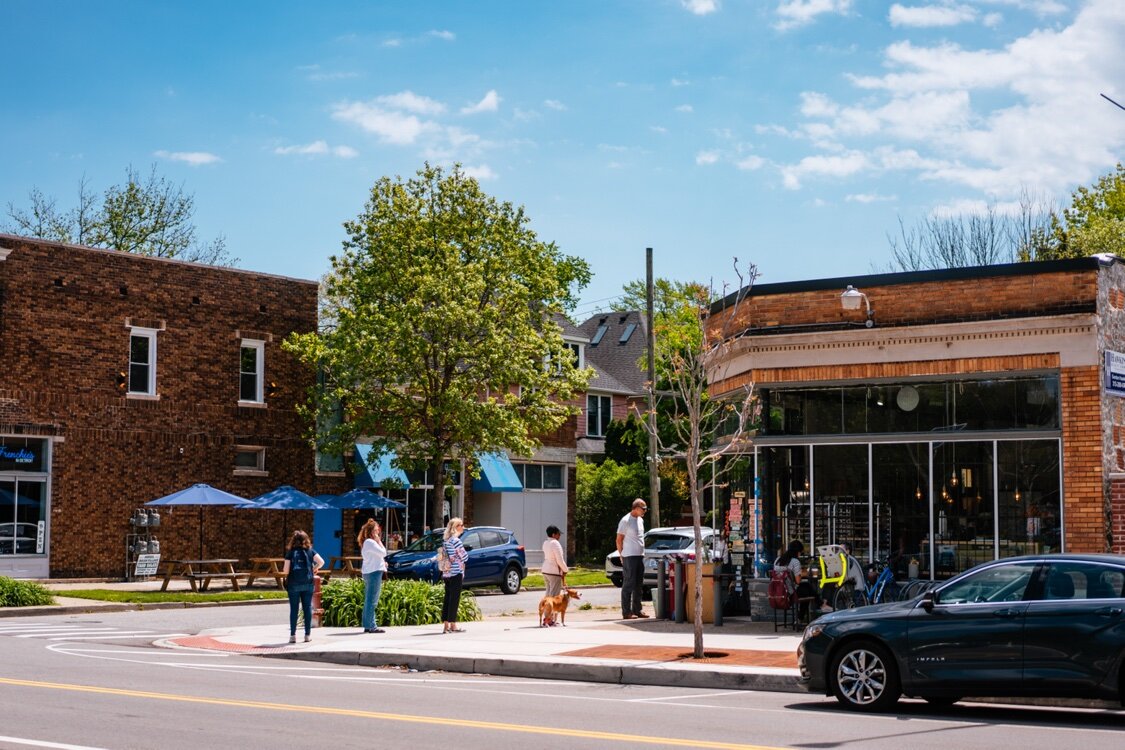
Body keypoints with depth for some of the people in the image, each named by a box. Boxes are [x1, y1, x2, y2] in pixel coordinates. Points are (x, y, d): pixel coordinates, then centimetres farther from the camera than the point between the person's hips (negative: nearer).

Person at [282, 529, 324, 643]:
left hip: (293, 584, -1)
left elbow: (286, 571, -6)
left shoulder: (290, 553, -1)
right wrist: (314, 569, 10)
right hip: (308, 584, 1)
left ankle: (293, 635, 3)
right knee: (307, 608, 6)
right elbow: (321, 562, -8)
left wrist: (285, 571, 17)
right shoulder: (310, 551, 3)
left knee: (293, 609, 4)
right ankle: (308, 634, 7)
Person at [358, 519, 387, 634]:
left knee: (369, 600, 12)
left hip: (368, 572, 11)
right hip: (374, 572, -11)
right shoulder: (370, 542, -13)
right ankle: (371, 626, -10)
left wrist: (382, 562, 9)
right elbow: (383, 552, -17)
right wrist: (378, 540, -8)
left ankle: (367, 625, 15)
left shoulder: (367, 542, 18)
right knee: (372, 601, -10)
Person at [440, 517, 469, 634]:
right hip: (456, 573, -8)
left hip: (446, 573, 8)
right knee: (454, 598, -4)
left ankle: (445, 625, 10)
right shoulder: (456, 540, -13)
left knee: (448, 598, 10)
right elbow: (464, 557, -10)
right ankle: (453, 626, -3)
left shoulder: (445, 541, 12)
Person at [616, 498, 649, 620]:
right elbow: (619, 540, -9)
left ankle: (637, 610, 19)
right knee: (628, 585, -6)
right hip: (629, 557, -8)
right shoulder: (626, 521, -11)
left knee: (639, 585, 12)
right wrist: (622, 556, -9)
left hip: (640, 556, 8)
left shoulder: (640, 520, 14)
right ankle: (626, 612, -4)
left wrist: (642, 552, 14)